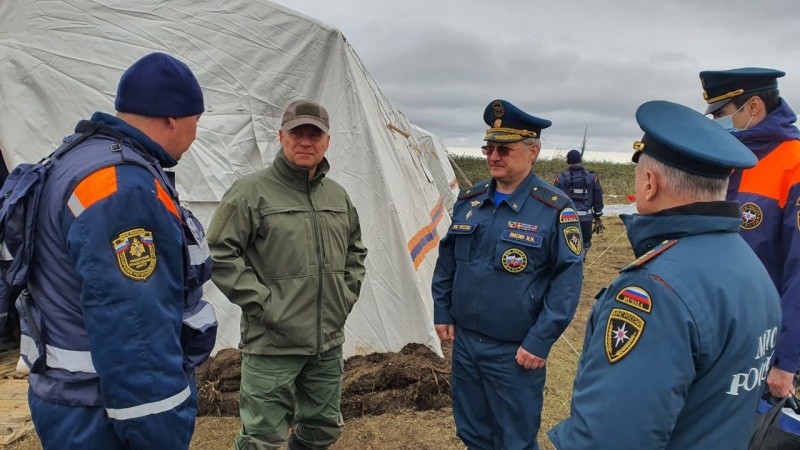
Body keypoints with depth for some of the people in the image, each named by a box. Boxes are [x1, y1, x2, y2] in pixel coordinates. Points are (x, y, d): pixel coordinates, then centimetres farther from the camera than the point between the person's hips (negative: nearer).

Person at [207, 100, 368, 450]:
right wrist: (261, 302, -15)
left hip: (329, 342, 6)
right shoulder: (252, 190, -10)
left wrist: (346, 294, 10)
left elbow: (356, 251, 22)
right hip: (273, 344, -6)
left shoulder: (338, 195, 10)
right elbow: (220, 253, -12)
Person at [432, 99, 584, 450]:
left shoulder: (555, 209, -13)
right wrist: (442, 312, 9)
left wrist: (540, 342, -15)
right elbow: (447, 260, 13)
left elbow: (568, 279, -13)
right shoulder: (468, 200, 3)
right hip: (464, 343, 5)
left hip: (516, 353, -5)